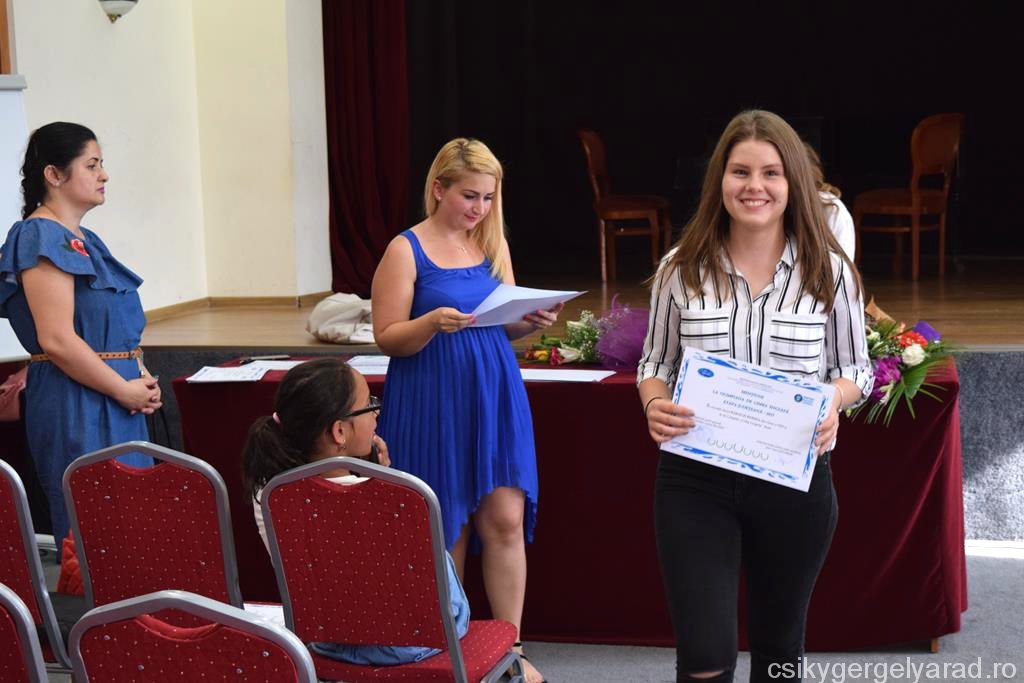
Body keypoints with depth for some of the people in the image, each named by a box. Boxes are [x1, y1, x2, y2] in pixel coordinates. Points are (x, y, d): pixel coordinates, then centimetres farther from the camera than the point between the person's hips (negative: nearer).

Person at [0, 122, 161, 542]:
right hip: (76, 409, -10)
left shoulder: (85, 240, 16)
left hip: (116, 407, 10)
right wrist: (126, 390, -15)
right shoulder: (41, 237, -13)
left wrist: (142, 380, 6)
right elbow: (56, 340, -21)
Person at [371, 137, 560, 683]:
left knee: (506, 519, -1)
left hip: (494, 397, 4)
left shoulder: (493, 244, 8)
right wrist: (433, 323, -26)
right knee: (445, 529, 5)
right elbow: (387, 337, -8)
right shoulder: (406, 250, -7)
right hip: (433, 405, -4)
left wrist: (534, 321, -7)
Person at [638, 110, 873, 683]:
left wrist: (833, 403, -16)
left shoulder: (830, 270, -2)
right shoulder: (681, 269, -1)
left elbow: (856, 368, 6)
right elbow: (656, 363, 8)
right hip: (695, 481, -1)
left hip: (796, 479, 1)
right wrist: (655, 405, -15)